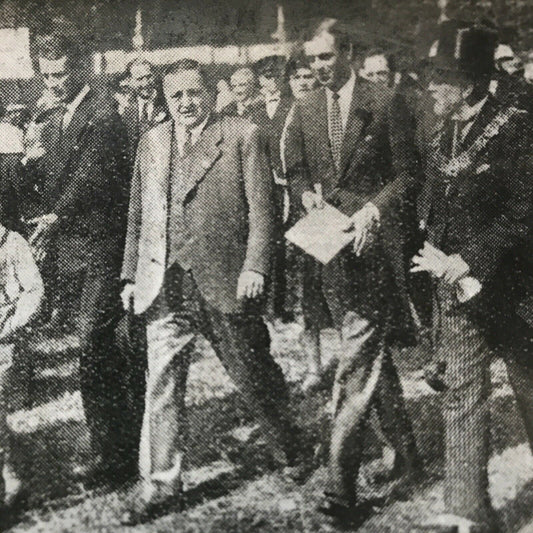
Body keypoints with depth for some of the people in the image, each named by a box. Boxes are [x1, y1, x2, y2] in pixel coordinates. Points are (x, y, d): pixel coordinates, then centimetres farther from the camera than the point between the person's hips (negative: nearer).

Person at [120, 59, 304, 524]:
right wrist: (131, 274, 13)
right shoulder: (152, 142, 14)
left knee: (252, 373, 11)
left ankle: (286, 439, 39)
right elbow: (138, 215, 17)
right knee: (162, 384, 3)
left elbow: (260, 207, -4)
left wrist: (255, 267, -13)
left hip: (224, 280, -3)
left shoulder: (243, 136, 1)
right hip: (164, 282, 4)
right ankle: (161, 484, 15)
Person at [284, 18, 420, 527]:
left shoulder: (382, 105, 0)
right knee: (371, 355, 14)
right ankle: (404, 451, 32)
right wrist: (307, 194, -5)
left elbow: (405, 174, 0)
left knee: (357, 361, -10)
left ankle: (340, 489, -7)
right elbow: (295, 173, 17)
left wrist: (373, 209, -15)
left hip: (372, 241, -5)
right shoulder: (303, 110, 12)